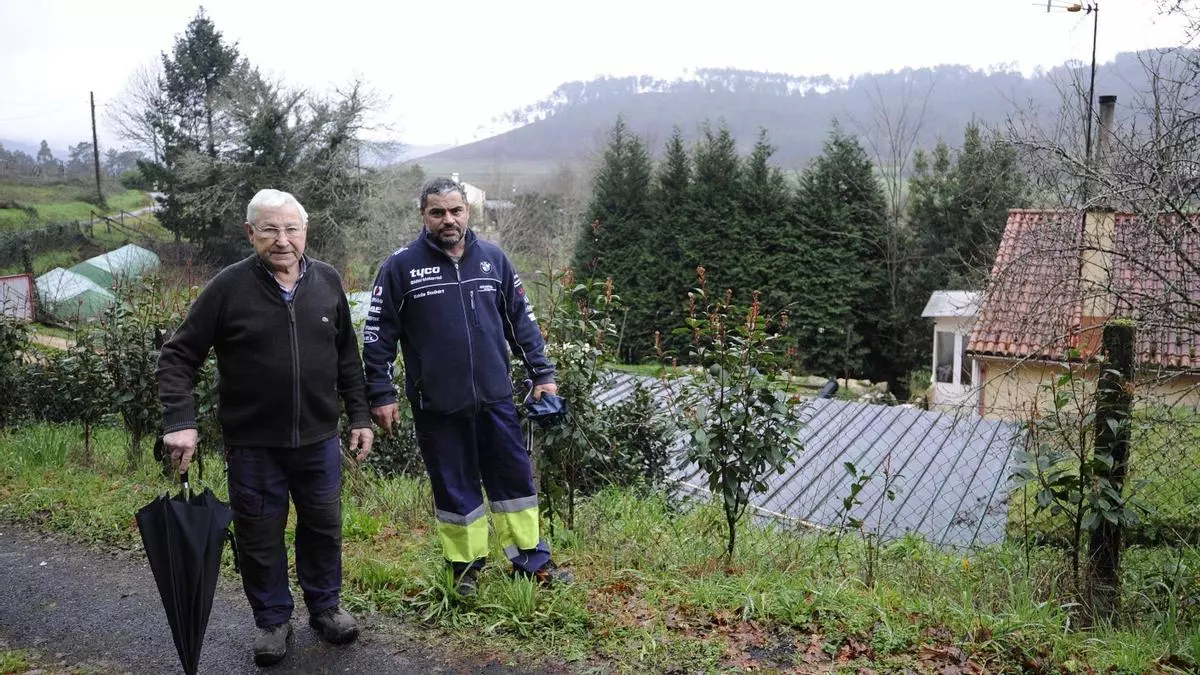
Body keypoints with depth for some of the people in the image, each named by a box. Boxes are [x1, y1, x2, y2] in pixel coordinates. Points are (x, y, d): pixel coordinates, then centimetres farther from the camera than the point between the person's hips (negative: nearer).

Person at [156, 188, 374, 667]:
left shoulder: (327, 282, 0)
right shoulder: (229, 287, -10)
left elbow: (347, 357, 9)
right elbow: (178, 356, -6)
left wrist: (359, 416, 8)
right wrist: (179, 421, -16)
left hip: (319, 439, 3)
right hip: (252, 444, -2)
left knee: (323, 527, 15)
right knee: (260, 536, 11)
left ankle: (325, 606, 37)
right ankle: (272, 619, 32)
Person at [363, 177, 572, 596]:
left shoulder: (493, 258, 5)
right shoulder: (401, 267, -4)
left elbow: (521, 320, 11)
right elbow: (378, 335, -1)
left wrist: (542, 373, 7)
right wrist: (381, 394, -4)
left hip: (495, 398, 3)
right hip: (437, 404, -2)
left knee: (515, 478, 10)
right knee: (455, 488, 9)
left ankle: (532, 560, 25)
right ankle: (466, 567, 26)